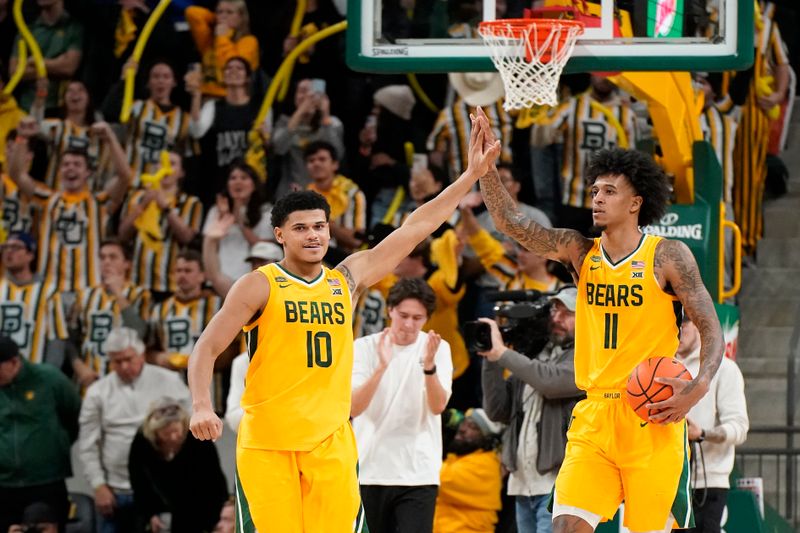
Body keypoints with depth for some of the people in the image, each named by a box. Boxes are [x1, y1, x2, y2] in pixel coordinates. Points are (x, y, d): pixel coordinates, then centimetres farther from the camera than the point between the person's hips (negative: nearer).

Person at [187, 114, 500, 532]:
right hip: (266, 445, -3)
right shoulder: (260, 286, -1)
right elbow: (207, 348, -3)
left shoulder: (347, 279, 12)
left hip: (330, 444, 4)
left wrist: (471, 175, 12)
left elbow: (416, 227, 14)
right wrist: (201, 406, -20)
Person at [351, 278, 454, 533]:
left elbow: (438, 406, -13)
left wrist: (429, 366, -31)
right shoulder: (364, 347, -1)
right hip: (371, 471, 1)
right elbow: (353, 408, -13)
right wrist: (381, 367, -28)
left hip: (419, 474, -1)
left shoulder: (439, 349, 1)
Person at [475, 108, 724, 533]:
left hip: (652, 418, -3)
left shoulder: (667, 257, -4)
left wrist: (697, 389, -21)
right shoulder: (579, 252, 8)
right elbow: (510, 222, -1)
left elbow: (711, 330, -4)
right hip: (594, 417, 3)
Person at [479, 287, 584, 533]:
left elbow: (551, 381, -21)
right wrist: (492, 359, 1)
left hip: (557, 484, -8)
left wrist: (502, 352, -12)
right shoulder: (534, 358, 18)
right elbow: (497, 409, 13)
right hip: (523, 484, 8)